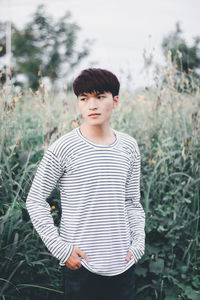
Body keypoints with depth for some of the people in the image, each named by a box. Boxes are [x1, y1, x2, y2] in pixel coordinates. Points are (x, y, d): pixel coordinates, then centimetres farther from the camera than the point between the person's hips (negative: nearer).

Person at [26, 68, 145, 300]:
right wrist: (59, 247, -10)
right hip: (80, 264, -3)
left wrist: (138, 243, 1)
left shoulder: (129, 147, 3)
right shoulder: (63, 148, -10)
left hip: (122, 264, 4)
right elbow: (35, 201, -4)